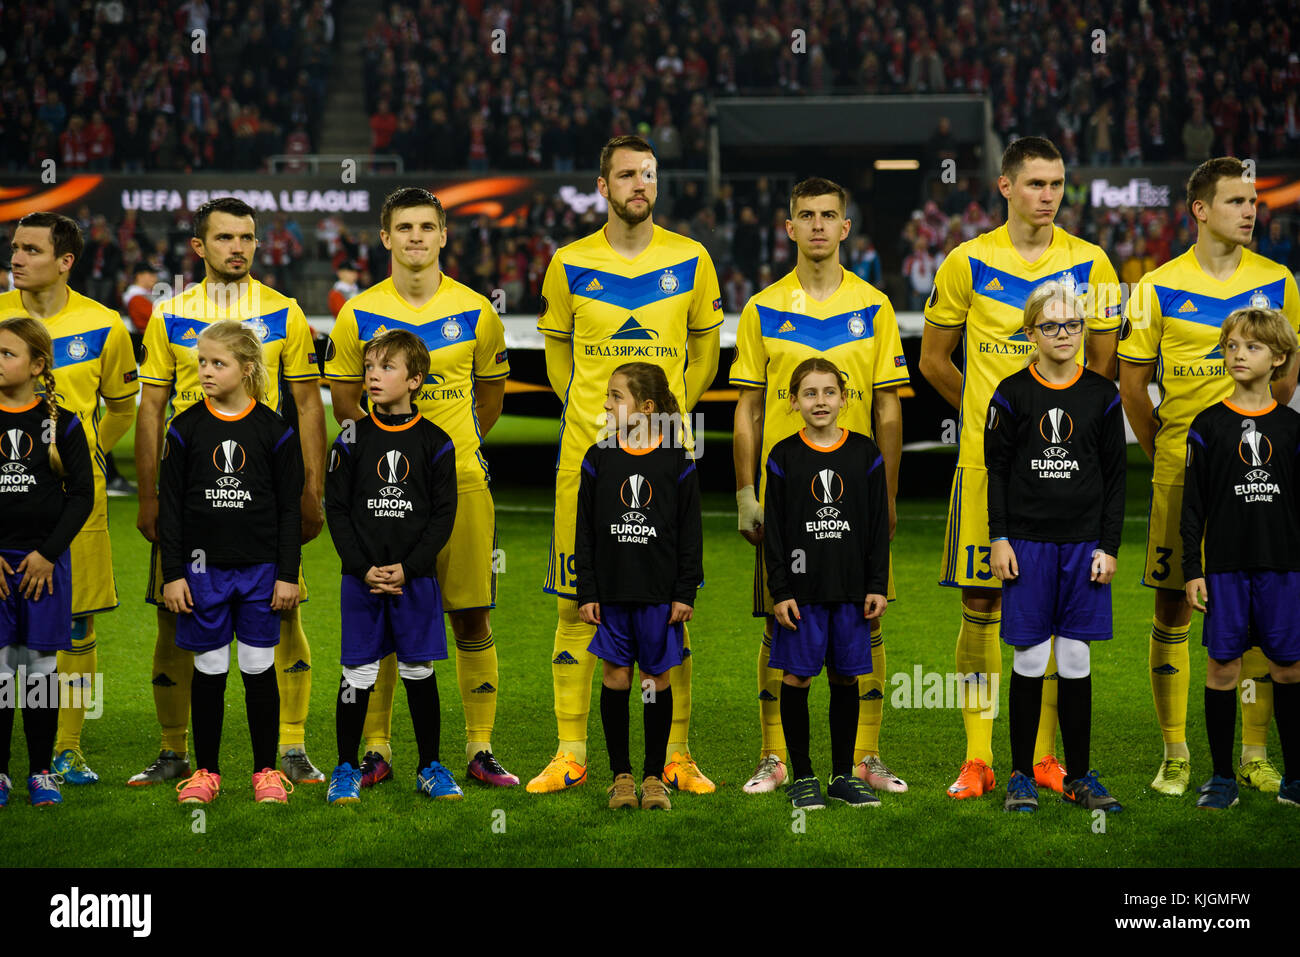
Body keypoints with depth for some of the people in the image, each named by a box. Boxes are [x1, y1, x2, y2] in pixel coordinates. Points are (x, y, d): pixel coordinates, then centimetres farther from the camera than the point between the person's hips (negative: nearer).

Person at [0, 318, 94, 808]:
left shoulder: (62, 423, 0)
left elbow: (82, 495, 0)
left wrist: (48, 553, -8)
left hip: (45, 560, -1)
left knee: (40, 664, 4)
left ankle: (41, 772, 14)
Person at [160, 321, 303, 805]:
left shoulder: (274, 430, -2)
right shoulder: (185, 428, 0)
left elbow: (289, 507, 1)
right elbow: (170, 506, 2)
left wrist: (288, 574, -3)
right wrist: (172, 574, -3)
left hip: (260, 568, -1)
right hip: (204, 569, 1)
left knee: (259, 667, 5)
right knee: (209, 669, 7)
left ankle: (266, 770, 16)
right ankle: (206, 770, 18)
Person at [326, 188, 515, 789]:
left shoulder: (475, 312, 4)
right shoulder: (358, 315, 2)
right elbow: (343, 401, 10)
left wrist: (452, 444, 9)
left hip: (462, 482, 1)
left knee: (472, 620, 2)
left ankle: (481, 750, 11)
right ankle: (377, 749, 13)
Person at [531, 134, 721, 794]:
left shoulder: (691, 260, 5)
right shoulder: (569, 264, 5)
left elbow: (705, 349, 15)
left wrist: (672, 407, 6)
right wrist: (589, 410, 8)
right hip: (586, 453, 0)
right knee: (576, 603, 2)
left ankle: (677, 756, 10)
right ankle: (570, 754, 10)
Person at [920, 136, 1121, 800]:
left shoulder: (1090, 264, 4)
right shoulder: (967, 263, 1)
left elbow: (1102, 365, 12)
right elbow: (933, 360, 10)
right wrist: (991, 413, 11)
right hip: (985, 460, -1)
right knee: (980, 606, 0)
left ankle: (1044, 755, 15)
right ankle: (977, 759, 8)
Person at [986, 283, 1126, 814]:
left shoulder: (1102, 395, 4)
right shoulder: (1012, 393, 0)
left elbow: (1115, 477, 6)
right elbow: (995, 469, 3)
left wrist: (1109, 547, 1)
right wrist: (998, 540, -4)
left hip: (1083, 545, 1)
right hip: (1027, 544, -1)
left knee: (1076, 661, 5)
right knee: (1030, 660, 2)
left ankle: (1079, 776, 15)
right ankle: (1022, 775, 12)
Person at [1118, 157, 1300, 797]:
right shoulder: (1158, 288, -1)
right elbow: (1132, 382, 4)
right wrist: (1163, 451, 2)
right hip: (1180, 471, -1)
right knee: (1172, 610, 2)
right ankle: (1174, 755, 12)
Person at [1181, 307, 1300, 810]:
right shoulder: (1209, 425, 1)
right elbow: (1193, 504, 2)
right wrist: (1191, 570, -3)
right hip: (1225, 565, -1)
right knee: (1222, 665, 1)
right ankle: (1222, 777, 11)